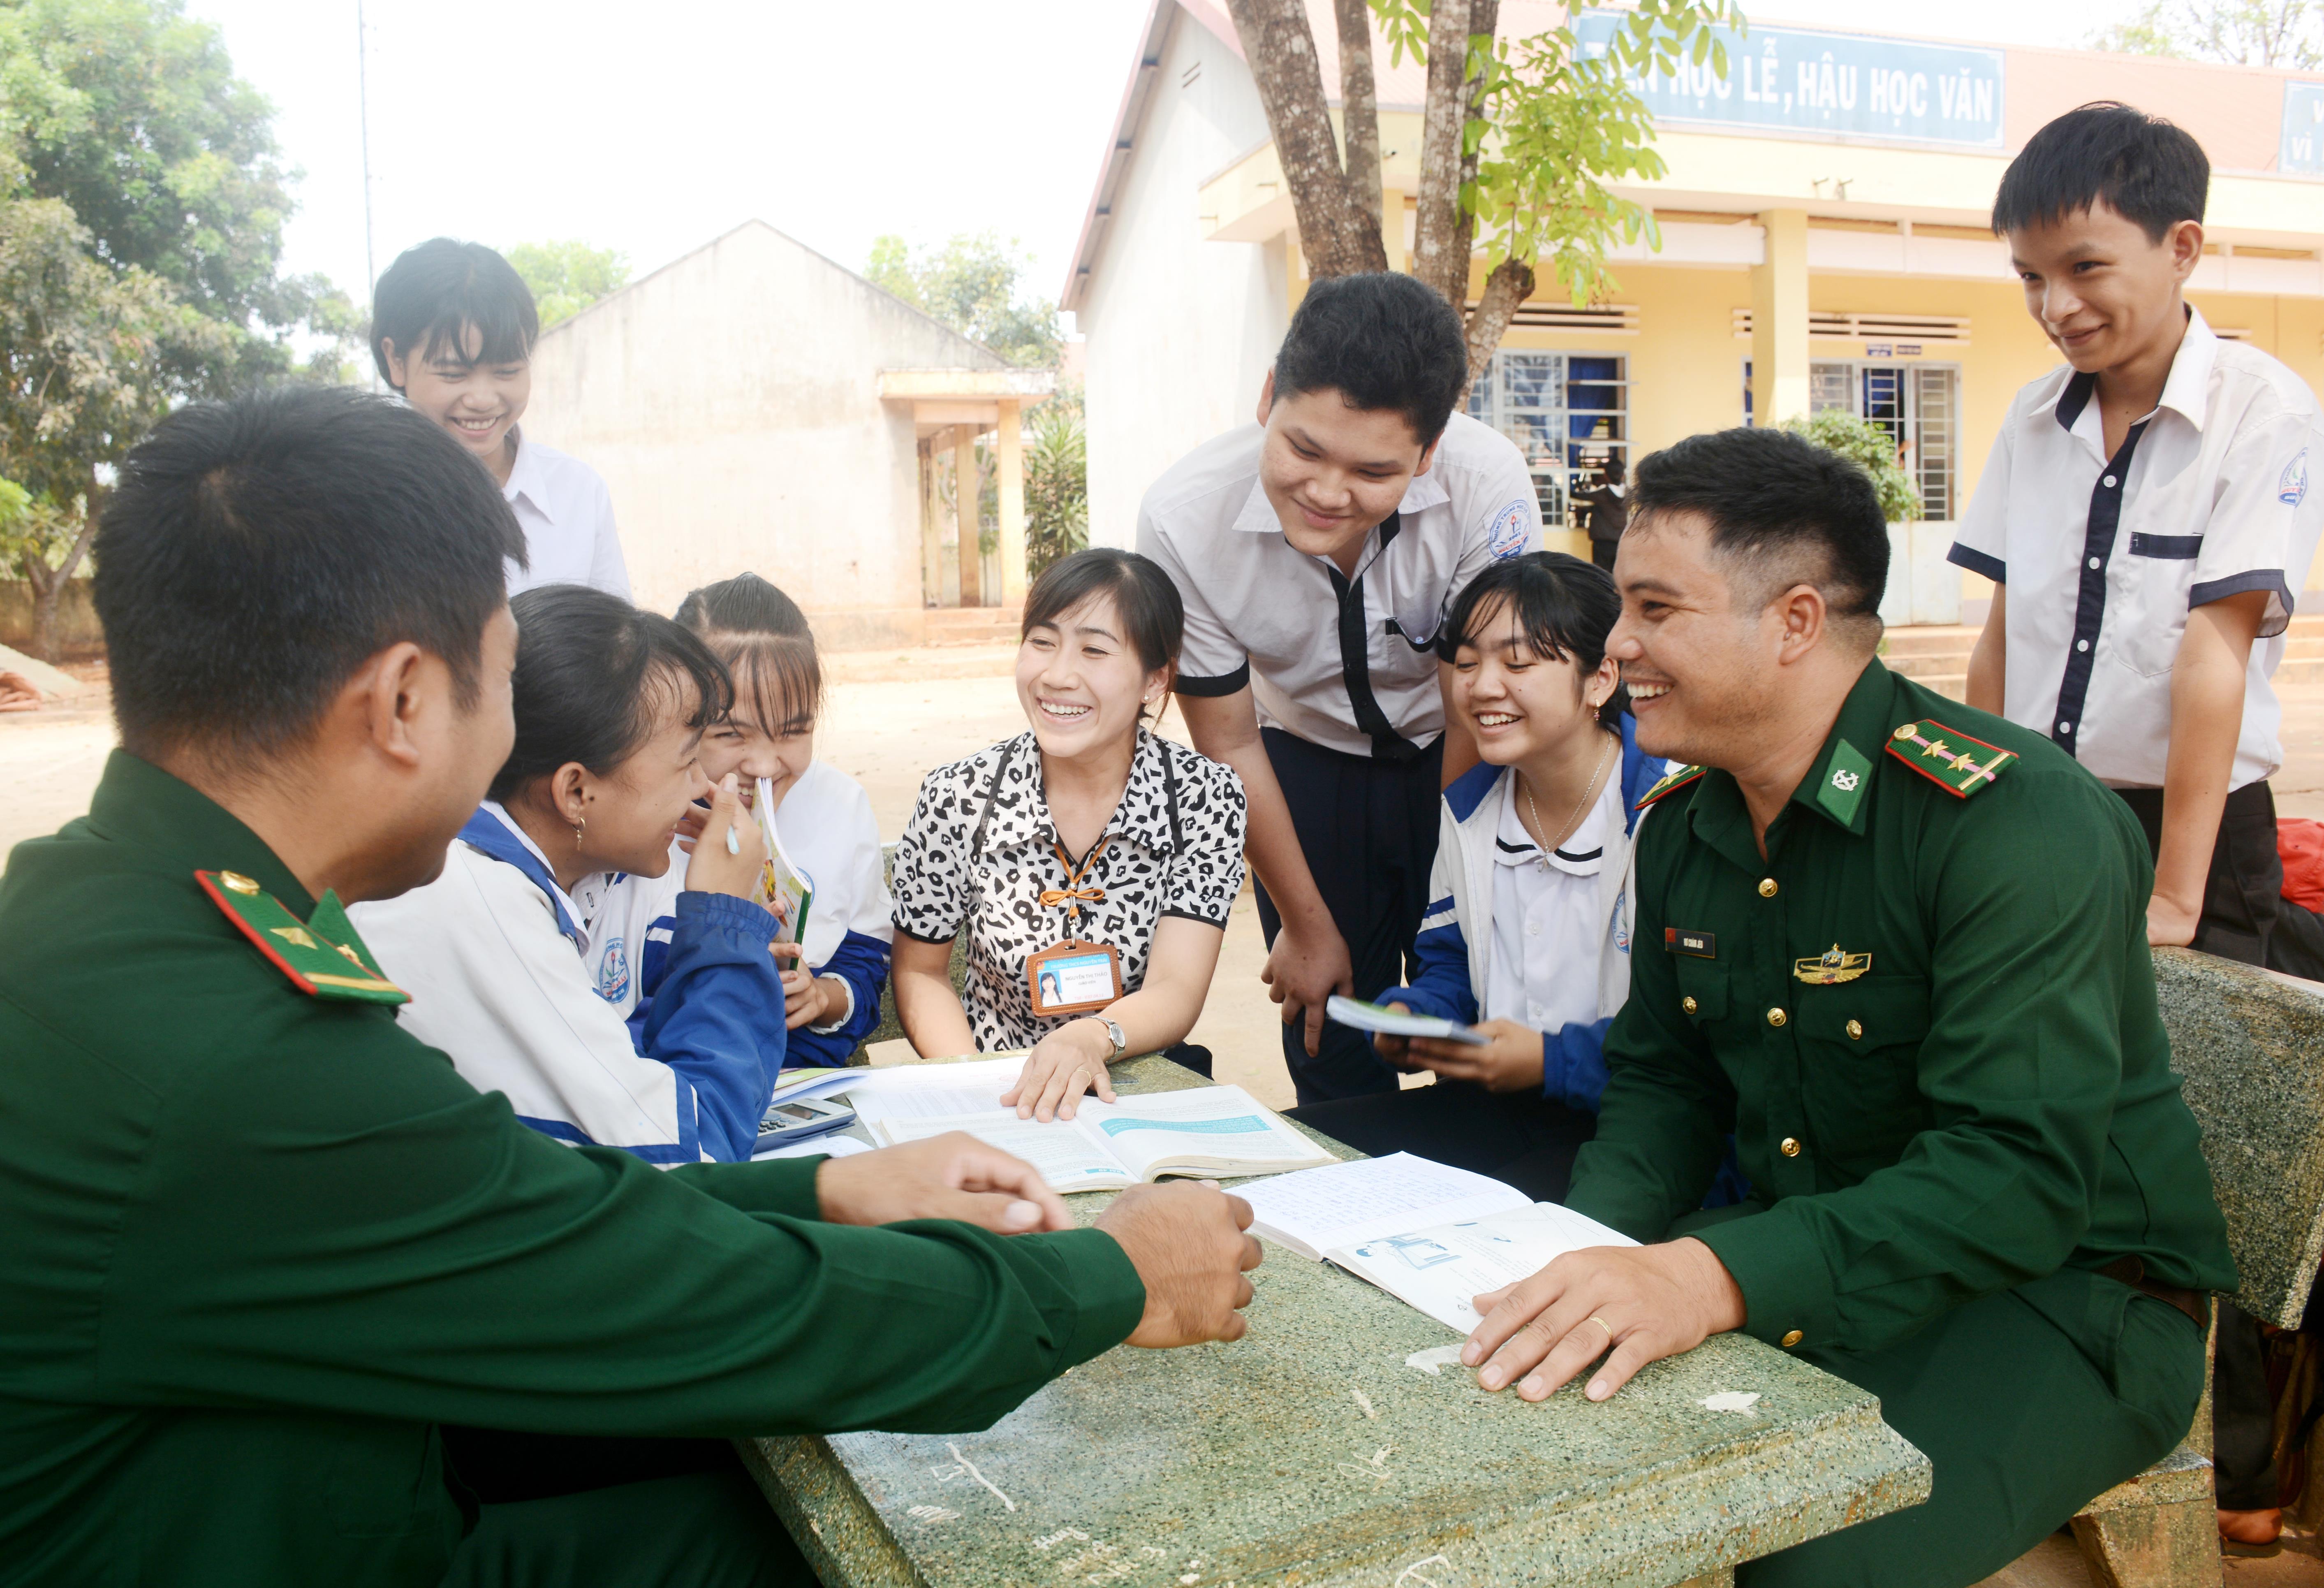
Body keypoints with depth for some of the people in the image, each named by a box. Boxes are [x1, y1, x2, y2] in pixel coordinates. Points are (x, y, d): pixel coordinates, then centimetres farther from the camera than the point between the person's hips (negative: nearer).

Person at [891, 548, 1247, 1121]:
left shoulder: (1205, 795, -9)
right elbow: (920, 972, 4)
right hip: (994, 1093, 0)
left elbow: (1175, 993, -15)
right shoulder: (958, 798, -9)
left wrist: (1091, 1040, -37)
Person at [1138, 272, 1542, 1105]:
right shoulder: (1182, 519, -28)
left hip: (1458, 759, 0)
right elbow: (1229, 746, -13)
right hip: (1308, 763, 1)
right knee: (1329, 1036, 3)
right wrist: (1306, 922, -4)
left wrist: (1444, 895, -8)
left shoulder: (1487, 483, -31)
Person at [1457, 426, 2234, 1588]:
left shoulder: (2016, 820, -22)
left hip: (2065, 1287, -6)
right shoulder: (1680, 825, 2)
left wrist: (1718, 1276, -43)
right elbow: (1664, 1085, 9)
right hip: (1800, 1259, 6)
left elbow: (2023, 1171, -31)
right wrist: (1585, 1247, -12)